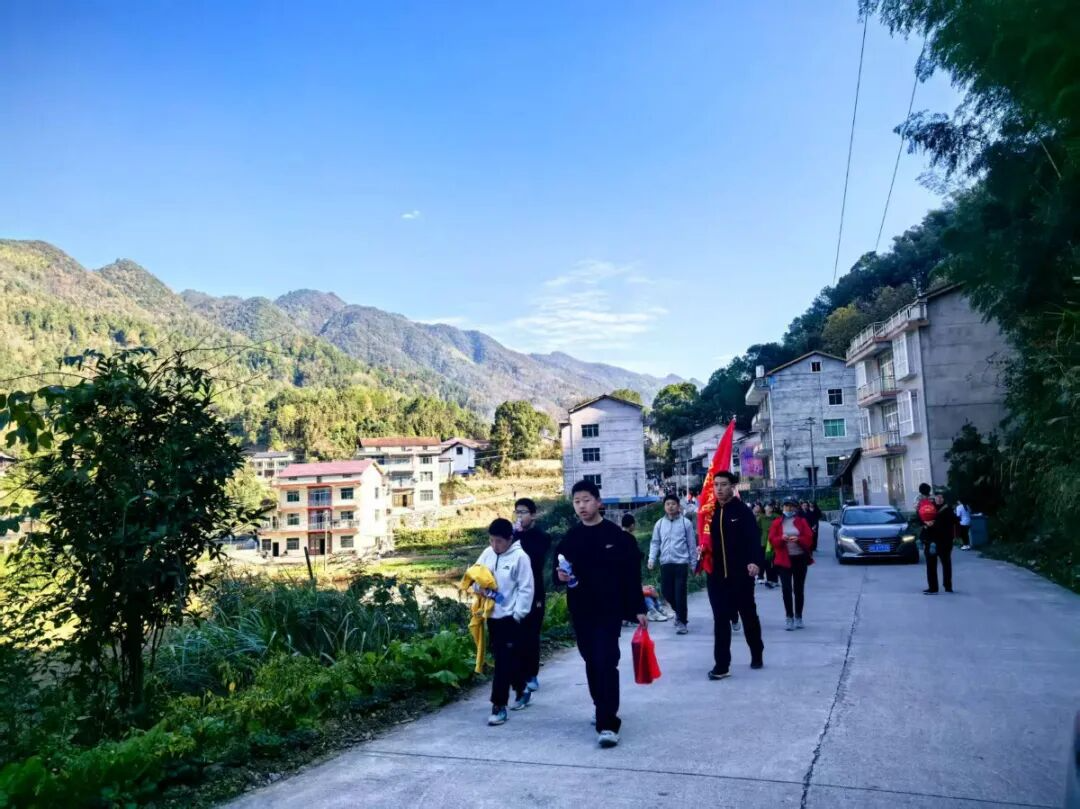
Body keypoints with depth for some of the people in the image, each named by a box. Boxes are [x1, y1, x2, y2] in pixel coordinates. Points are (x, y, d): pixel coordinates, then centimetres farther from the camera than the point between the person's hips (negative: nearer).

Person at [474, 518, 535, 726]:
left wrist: (518, 614, -14)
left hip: (510, 617, -6)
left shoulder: (520, 556, -13)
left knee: (503, 661, -5)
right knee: (509, 658, 18)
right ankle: (521, 691, 36)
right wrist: (480, 586, -9)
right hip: (492, 615, 6)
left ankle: (499, 706, 1)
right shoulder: (487, 553, 4)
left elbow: (526, 589, -12)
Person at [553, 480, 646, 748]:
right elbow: (559, 569, 13)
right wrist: (560, 576, -11)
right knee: (591, 662, 14)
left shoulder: (617, 535, -6)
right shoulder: (569, 538, 5)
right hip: (580, 612, 5)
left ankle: (608, 724, -9)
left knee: (606, 663, -10)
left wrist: (638, 609, -4)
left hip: (609, 610, -4)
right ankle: (603, 709, 32)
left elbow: (632, 574, -4)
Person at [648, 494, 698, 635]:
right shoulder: (659, 524, 6)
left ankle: (682, 621, 7)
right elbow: (655, 543, 9)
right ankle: (679, 612, 34)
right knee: (666, 591, 9)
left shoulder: (686, 523, -1)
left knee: (680, 593, -5)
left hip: (681, 563, -3)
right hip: (665, 563, 3)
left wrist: (693, 564, 5)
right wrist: (651, 559, -2)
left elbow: (692, 544, 4)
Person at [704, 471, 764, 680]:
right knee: (720, 620, 2)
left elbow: (754, 538, -16)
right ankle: (721, 665, 5)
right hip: (717, 575, 3)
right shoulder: (710, 512, 5)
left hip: (741, 574, -3)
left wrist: (755, 561, -29)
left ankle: (757, 655, 34)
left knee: (749, 616, 14)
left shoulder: (743, 511, -7)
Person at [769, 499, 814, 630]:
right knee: (786, 589, -7)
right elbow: (772, 540, -2)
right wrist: (781, 538, -20)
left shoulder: (802, 521, 3)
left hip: (800, 558, 1)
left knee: (799, 589, 7)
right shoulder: (777, 522, 3)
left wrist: (798, 539, -20)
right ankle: (789, 617, 0)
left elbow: (809, 539, -2)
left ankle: (798, 617, 17)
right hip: (784, 559, 0)